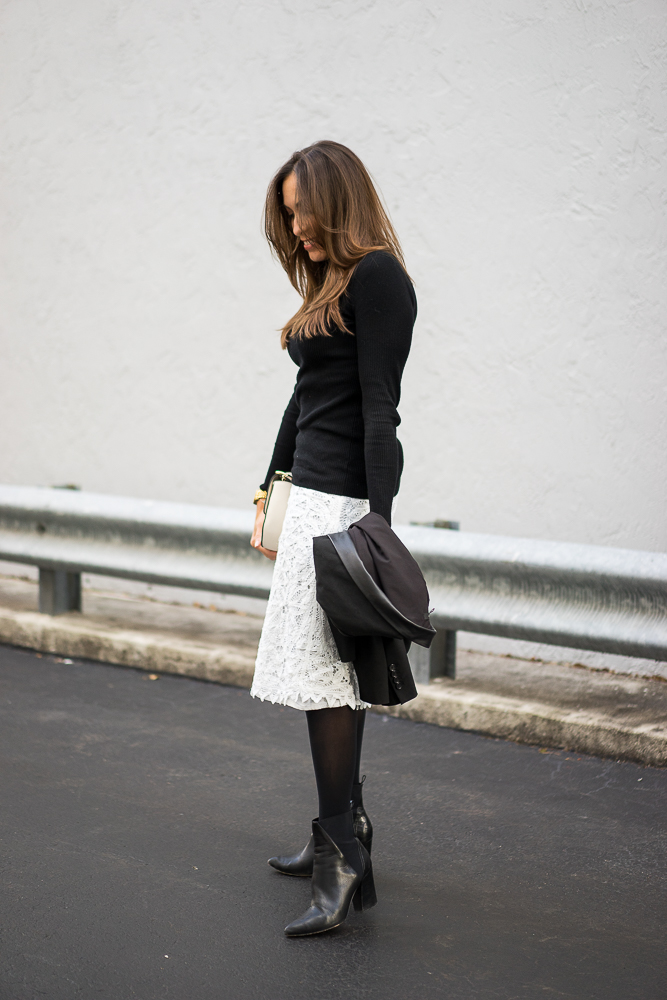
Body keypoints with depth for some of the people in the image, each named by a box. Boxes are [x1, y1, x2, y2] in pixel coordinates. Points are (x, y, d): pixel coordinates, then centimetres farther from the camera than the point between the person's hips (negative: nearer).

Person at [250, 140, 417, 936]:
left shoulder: (377, 276, -10)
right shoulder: (330, 284, 19)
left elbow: (379, 407, -16)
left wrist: (379, 520, -20)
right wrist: (271, 490, 23)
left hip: (345, 498, -9)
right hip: (313, 493, 9)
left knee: (323, 671, -11)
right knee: (324, 670, 11)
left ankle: (345, 866, -9)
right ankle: (342, 832, 19)